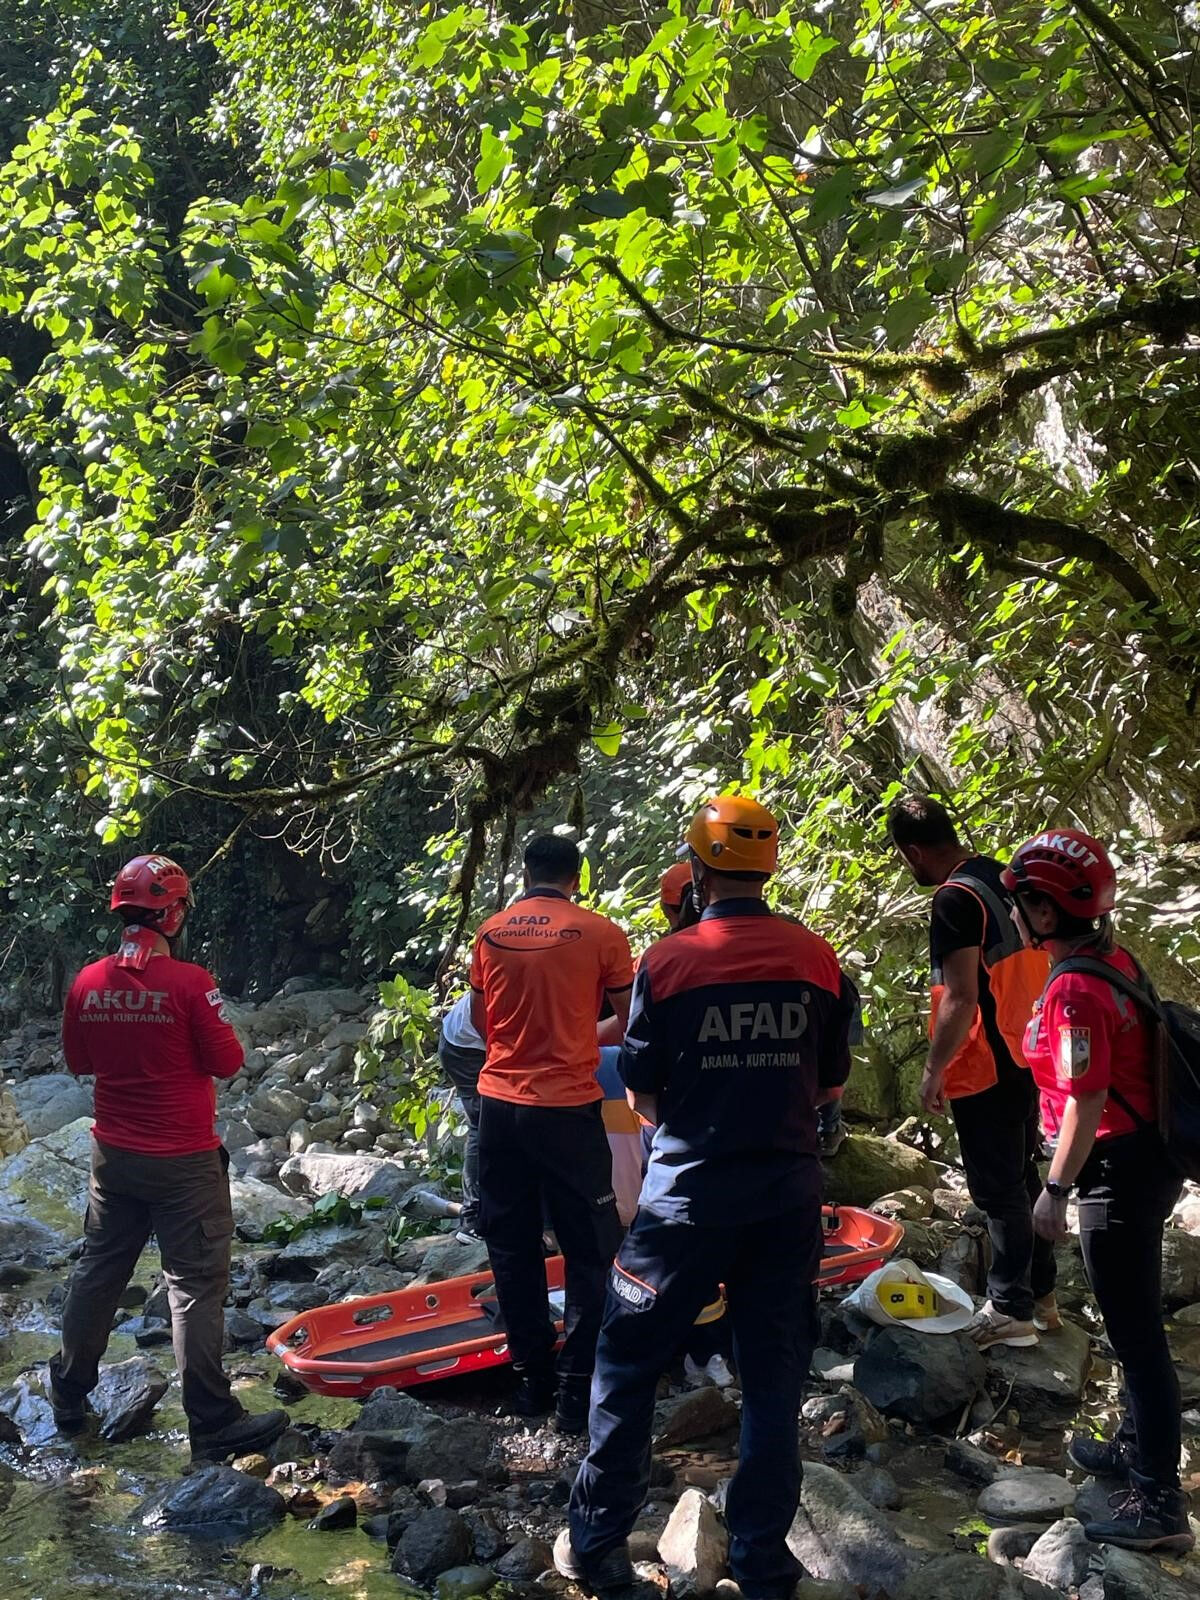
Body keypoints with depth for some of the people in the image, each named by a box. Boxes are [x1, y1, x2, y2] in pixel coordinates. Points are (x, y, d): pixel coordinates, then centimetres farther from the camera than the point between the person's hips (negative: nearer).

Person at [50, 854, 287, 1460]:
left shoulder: (87, 984, -3)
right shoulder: (189, 982, -20)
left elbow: (78, 1062, 10)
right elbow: (228, 1062, -14)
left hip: (113, 1155, 6)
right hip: (184, 1162, -5)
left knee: (98, 1271, 21)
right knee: (195, 1285, 2)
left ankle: (68, 1397, 35)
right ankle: (211, 1422, 8)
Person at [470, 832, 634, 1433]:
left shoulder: (491, 932, 3)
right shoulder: (600, 933, -6)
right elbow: (632, 1022, 1)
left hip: (498, 1103, 4)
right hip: (567, 1111, -4)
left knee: (512, 1246, 14)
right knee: (590, 1250, 8)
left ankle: (532, 1378, 22)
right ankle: (577, 1389, 7)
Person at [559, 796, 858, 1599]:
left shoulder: (668, 960, -11)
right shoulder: (818, 958, -4)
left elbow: (642, 1095, -4)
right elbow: (830, 1080, 6)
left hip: (689, 1195, -2)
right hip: (789, 1195, 3)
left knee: (628, 1364, 14)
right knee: (774, 1379, 14)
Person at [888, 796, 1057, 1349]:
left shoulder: (954, 899, -20)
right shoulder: (1006, 879, 7)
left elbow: (960, 999, -23)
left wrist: (933, 1071, -14)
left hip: (984, 1072, -9)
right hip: (1026, 1060, 9)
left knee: (997, 1190, 1)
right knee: (1023, 1179, 18)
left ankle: (1011, 1310, 11)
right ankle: (1040, 1294, 29)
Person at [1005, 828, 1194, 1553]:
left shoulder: (1075, 990, -24)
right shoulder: (1115, 960, 6)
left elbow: (1087, 1104, -24)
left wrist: (1056, 1190, -15)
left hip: (1119, 1169, -10)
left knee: (1136, 1334, 0)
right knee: (1137, 1323, 23)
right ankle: (1140, 1446, 39)